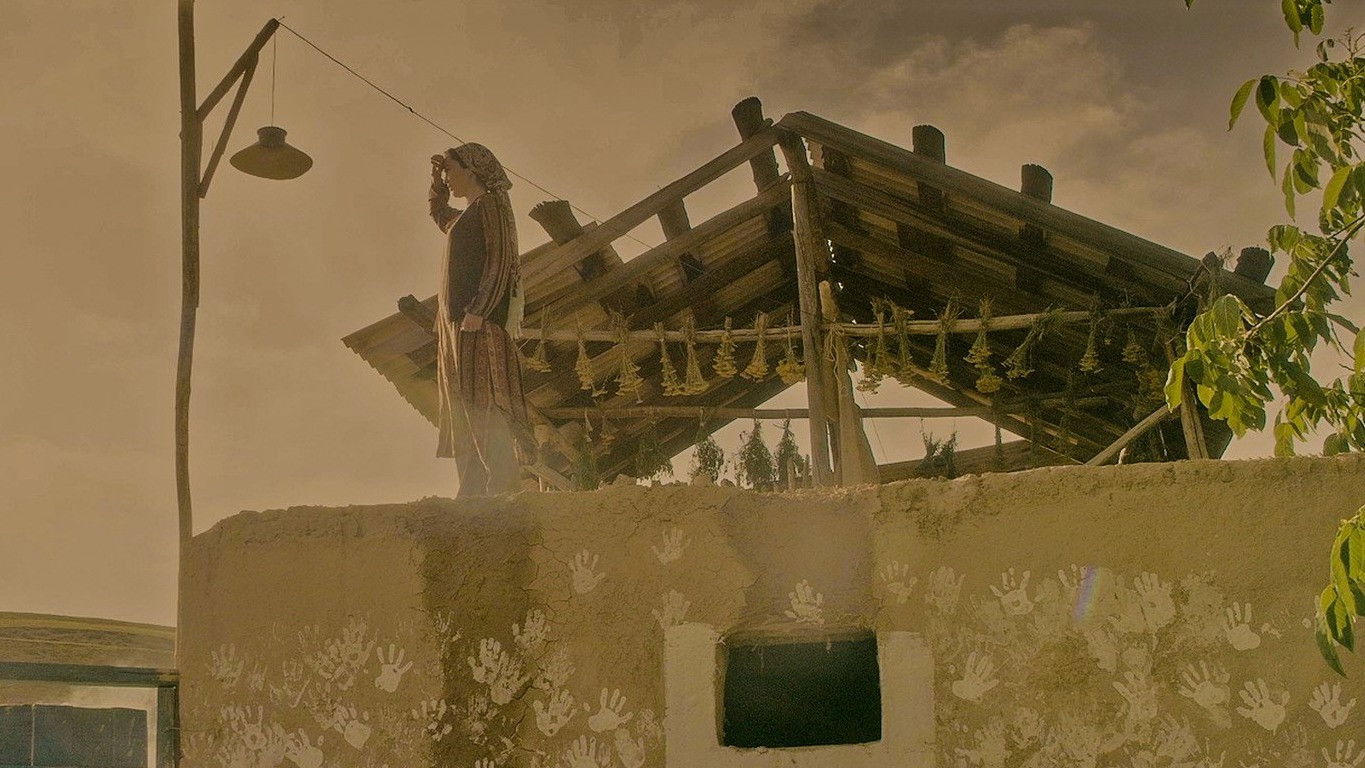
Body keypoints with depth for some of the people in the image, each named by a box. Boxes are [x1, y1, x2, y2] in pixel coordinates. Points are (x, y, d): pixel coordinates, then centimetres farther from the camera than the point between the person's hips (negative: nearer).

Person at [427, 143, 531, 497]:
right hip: (456, 321, 9)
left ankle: (505, 483, -19)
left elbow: (498, 261, -15)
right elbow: (439, 214, 45)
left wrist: (476, 311, -24)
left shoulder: (490, 205, -4)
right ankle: (472, 492, 3)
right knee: (463, 405, 4)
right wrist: (437, 179, 29)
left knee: (483, 403, -16)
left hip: (478, 322, -9)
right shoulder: (468, 215, 22)